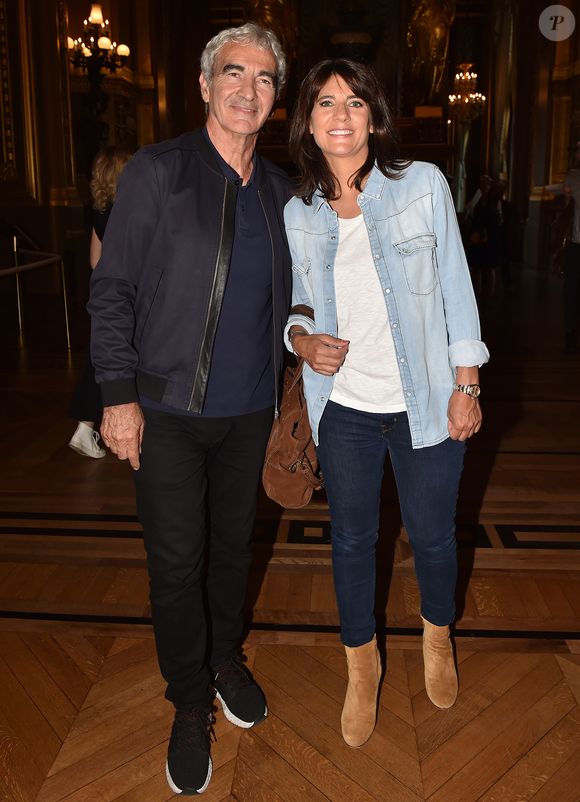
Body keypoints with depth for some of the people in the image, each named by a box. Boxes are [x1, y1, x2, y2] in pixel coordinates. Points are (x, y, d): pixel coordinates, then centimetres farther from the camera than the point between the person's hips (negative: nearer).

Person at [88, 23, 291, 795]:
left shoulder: (279, 189, 7)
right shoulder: (156, 171, -7)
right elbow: (112, 289, -8)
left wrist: (281, 387, 10)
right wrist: (119, 393, -13)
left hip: (248, 411, 4)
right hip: (168, 410, -4)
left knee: (233, 544, 17)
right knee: (177, 560, 5)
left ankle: (225, 656, 42)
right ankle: (190, 703, 26)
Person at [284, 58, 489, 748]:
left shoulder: (423, 185, -6)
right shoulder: (297, 214, 0)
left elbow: (456, 289, -3)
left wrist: (466, 387, -5)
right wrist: (301, 339, -12)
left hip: (425, 404, -1)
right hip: (344, 407, 2)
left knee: (431, 533, 14)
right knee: (351, 539, 13)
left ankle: (437, 635, 47)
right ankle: (361, 662, 39)